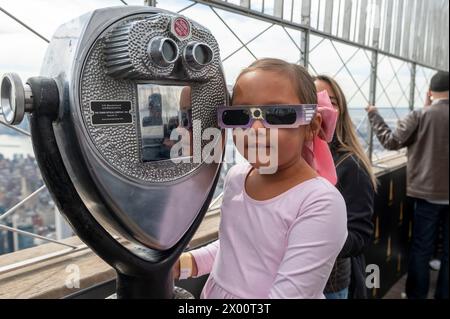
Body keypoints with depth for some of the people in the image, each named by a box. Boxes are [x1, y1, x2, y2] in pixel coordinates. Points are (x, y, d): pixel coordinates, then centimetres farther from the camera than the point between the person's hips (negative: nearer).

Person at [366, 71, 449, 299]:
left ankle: (416, 295, 21)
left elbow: (391, 141, -9)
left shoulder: (420, 116, -11)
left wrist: (374, 115, 2)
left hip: (427, 192, -2)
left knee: (421, 248, 10)